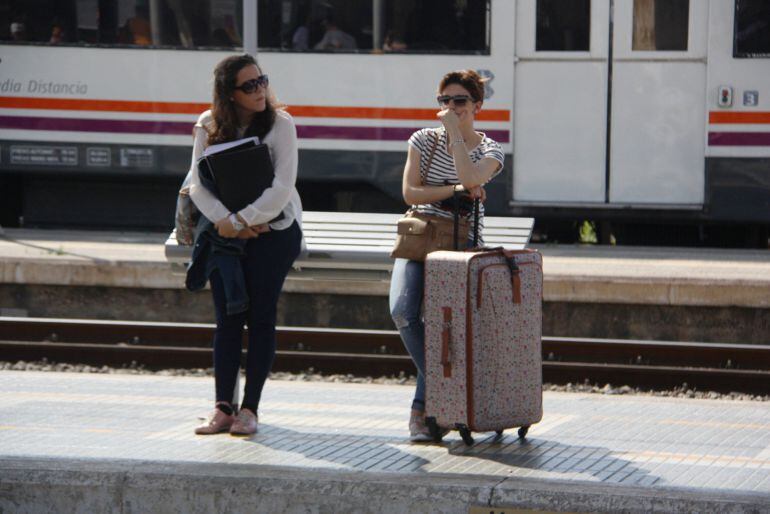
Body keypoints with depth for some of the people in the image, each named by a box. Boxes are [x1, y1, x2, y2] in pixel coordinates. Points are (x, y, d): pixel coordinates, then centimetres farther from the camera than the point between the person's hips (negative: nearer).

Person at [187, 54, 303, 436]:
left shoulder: (279, 123, -7)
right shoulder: (209, 127, 2)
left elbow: (282, 185, -13)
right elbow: (197, 181, -2)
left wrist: (244, 221, -17)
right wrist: (223, 220, -16)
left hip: (272, 229, -3)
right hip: (225, 232, 3)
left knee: (260, 318, -2)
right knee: (227, 319, 0)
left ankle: (249, 408, 1)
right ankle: (223, 408, 1)